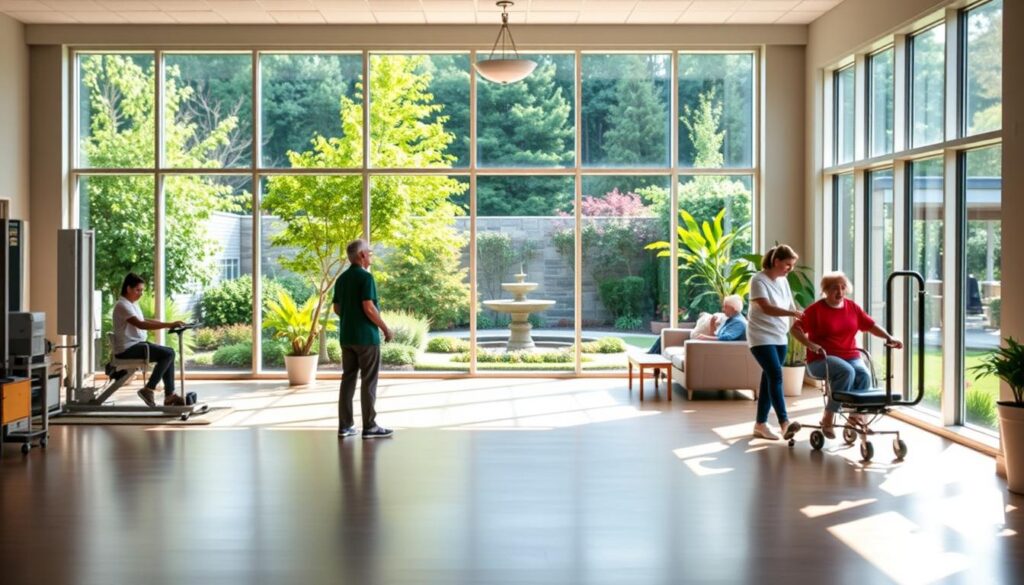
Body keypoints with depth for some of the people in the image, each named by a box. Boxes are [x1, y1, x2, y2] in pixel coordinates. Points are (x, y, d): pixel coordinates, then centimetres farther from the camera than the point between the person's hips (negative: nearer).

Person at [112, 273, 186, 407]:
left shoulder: (132, 304, 16)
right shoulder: (122, 305, -16)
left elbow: (144, 320, 26)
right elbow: (141, 324, -28)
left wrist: (168, 324, 12)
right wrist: (168, 325, -31)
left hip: (136, 344, 10)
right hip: (127, 349, -10)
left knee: (169, 353, 6)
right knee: (167, 354, -19)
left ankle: (169, 395, 3)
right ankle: (148, 390, -13)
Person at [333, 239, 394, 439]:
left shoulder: (342, 278, 10)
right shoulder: (366, 277, -14)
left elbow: (337, 308, 14)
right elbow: (368, 308, -20)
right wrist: (385, 329, -11)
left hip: (346, 336, 7)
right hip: (366, 336, -7)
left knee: (348, 378, 10)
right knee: (368, 381, -2)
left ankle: (345, 425, 10)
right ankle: (369, 426, 1)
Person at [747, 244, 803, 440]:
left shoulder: (783, 281, 11)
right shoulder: (759, 280, -13)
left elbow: (791, 306, 15)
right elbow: (766, 308, -25)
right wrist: (792, 313, -36)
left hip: (780, 338, 8)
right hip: (761, 337, -8)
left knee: (769, 378, 8)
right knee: (775, 375, -20)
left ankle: (760, 424, 16)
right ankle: (784, 423, -28)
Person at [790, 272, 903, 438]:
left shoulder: (853, 307, 10)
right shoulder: (816, 309, -5)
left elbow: (871, 325, 9)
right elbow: (796, 329, -8)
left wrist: (889, 338, -6)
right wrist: (809, 344, -25)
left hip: (851, 357, 4)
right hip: (822, 359, -4)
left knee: (864, 375, -28)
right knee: (846, 372, -35)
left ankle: (855, 414, -13)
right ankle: (828, 418, -25)